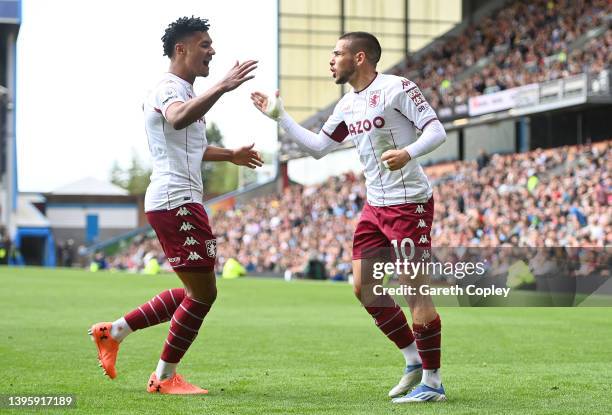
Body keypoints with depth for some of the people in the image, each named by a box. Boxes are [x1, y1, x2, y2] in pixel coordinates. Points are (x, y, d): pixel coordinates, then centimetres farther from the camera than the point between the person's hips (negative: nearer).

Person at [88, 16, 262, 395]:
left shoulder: (183, 92, 22)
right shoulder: (169, 89, -12)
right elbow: (178, 119, -37)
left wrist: (230, 155, 40)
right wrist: (223, 87, -42)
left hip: (180, 203, 11)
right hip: (175, 202, -11)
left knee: (196, 293, 15)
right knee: (203, 293, -7)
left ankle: (114, 331, 21)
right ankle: (164, 378, 5)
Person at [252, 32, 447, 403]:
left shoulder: (397, 88, -12)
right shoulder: (348, 105, 13)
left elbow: (437, 131, -15)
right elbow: (318, 147, 20)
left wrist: (408, 153, -34)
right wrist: (279, 116, 17)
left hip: (410, 203, -9)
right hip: (376, 205, 9)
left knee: (415, 291, -9)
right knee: (364, 287, 7)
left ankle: (433, 382, -1)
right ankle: (415, 359, 19)